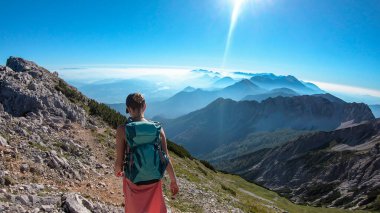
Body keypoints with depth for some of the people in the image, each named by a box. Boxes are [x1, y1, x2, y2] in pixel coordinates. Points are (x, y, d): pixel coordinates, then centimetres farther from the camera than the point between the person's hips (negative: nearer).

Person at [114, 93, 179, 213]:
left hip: (133, 181, -1)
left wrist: (117, 171, 12)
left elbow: (119, 161, -11)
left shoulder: (123, 130, -16)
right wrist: (173, 181, 5)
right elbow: (166, 158, -8)